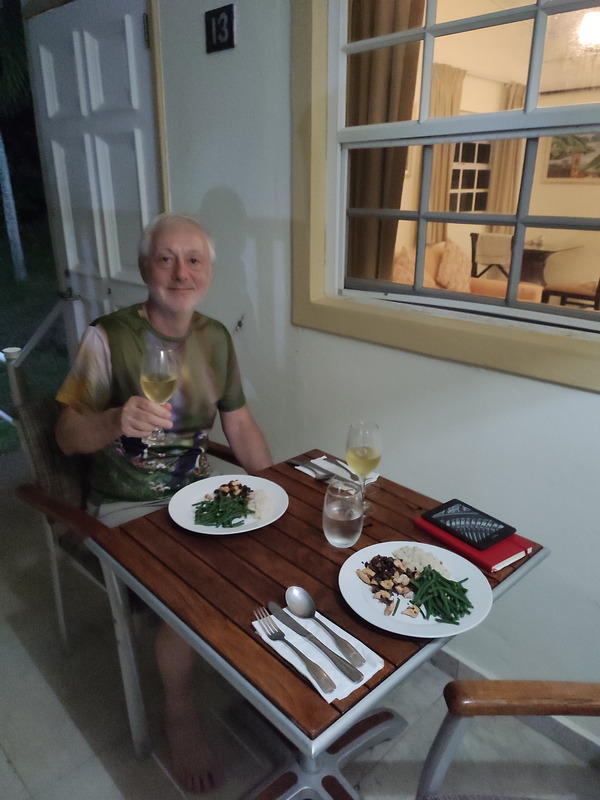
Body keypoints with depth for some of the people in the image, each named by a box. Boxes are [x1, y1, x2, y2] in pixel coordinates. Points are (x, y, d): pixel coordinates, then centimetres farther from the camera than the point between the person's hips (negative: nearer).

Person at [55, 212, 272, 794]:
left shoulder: (215, 338, 2)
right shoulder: (108, 337, -14)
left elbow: (240, 425, 6)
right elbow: (67, 436, -11)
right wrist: (117, 421, -33)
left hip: (196, 493, 5)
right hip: (127, 507, -5)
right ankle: (180, 717, 10)